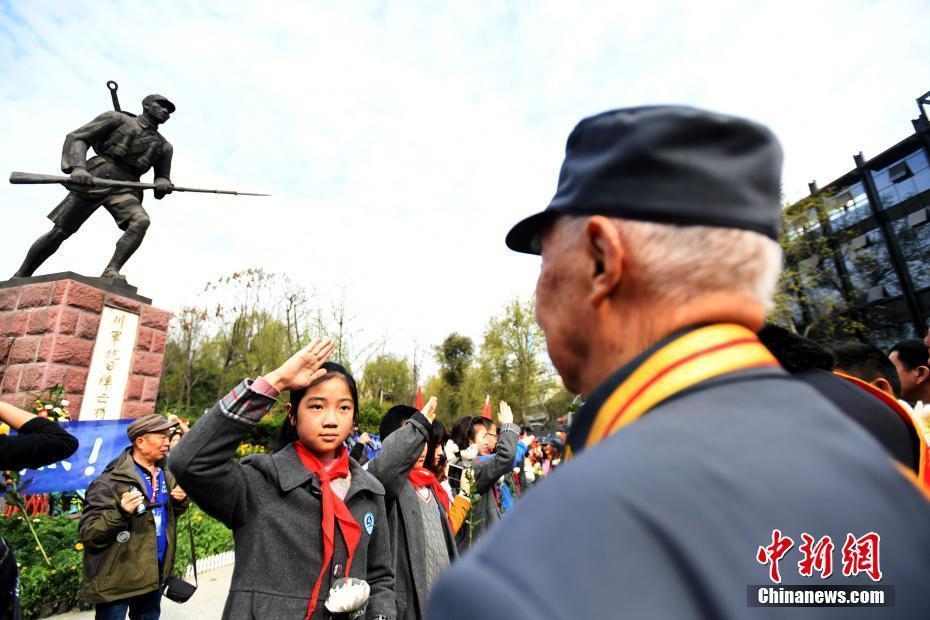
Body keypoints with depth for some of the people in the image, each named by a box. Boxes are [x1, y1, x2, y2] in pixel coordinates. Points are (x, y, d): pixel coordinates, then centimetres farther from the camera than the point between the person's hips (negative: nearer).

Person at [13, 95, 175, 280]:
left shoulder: (164, 146, 17)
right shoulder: (118, 119, 10)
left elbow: (161, 177, 19)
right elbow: (76, 138, 4)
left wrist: (163, 183, -8)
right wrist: (77, 167, -14)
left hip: (124, 188, 2)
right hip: (97, 178, -2)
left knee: (141, 220, -31)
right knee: (59, 231, -4)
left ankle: (111, 272, -36)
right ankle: (20, 277, 12)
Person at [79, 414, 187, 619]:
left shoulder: (165, 474, 3)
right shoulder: (111, 481, -19)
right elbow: (87, 532, -19)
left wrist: (181, 501, -6)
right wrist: (120, 512, -35)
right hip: (117, 579, -6)